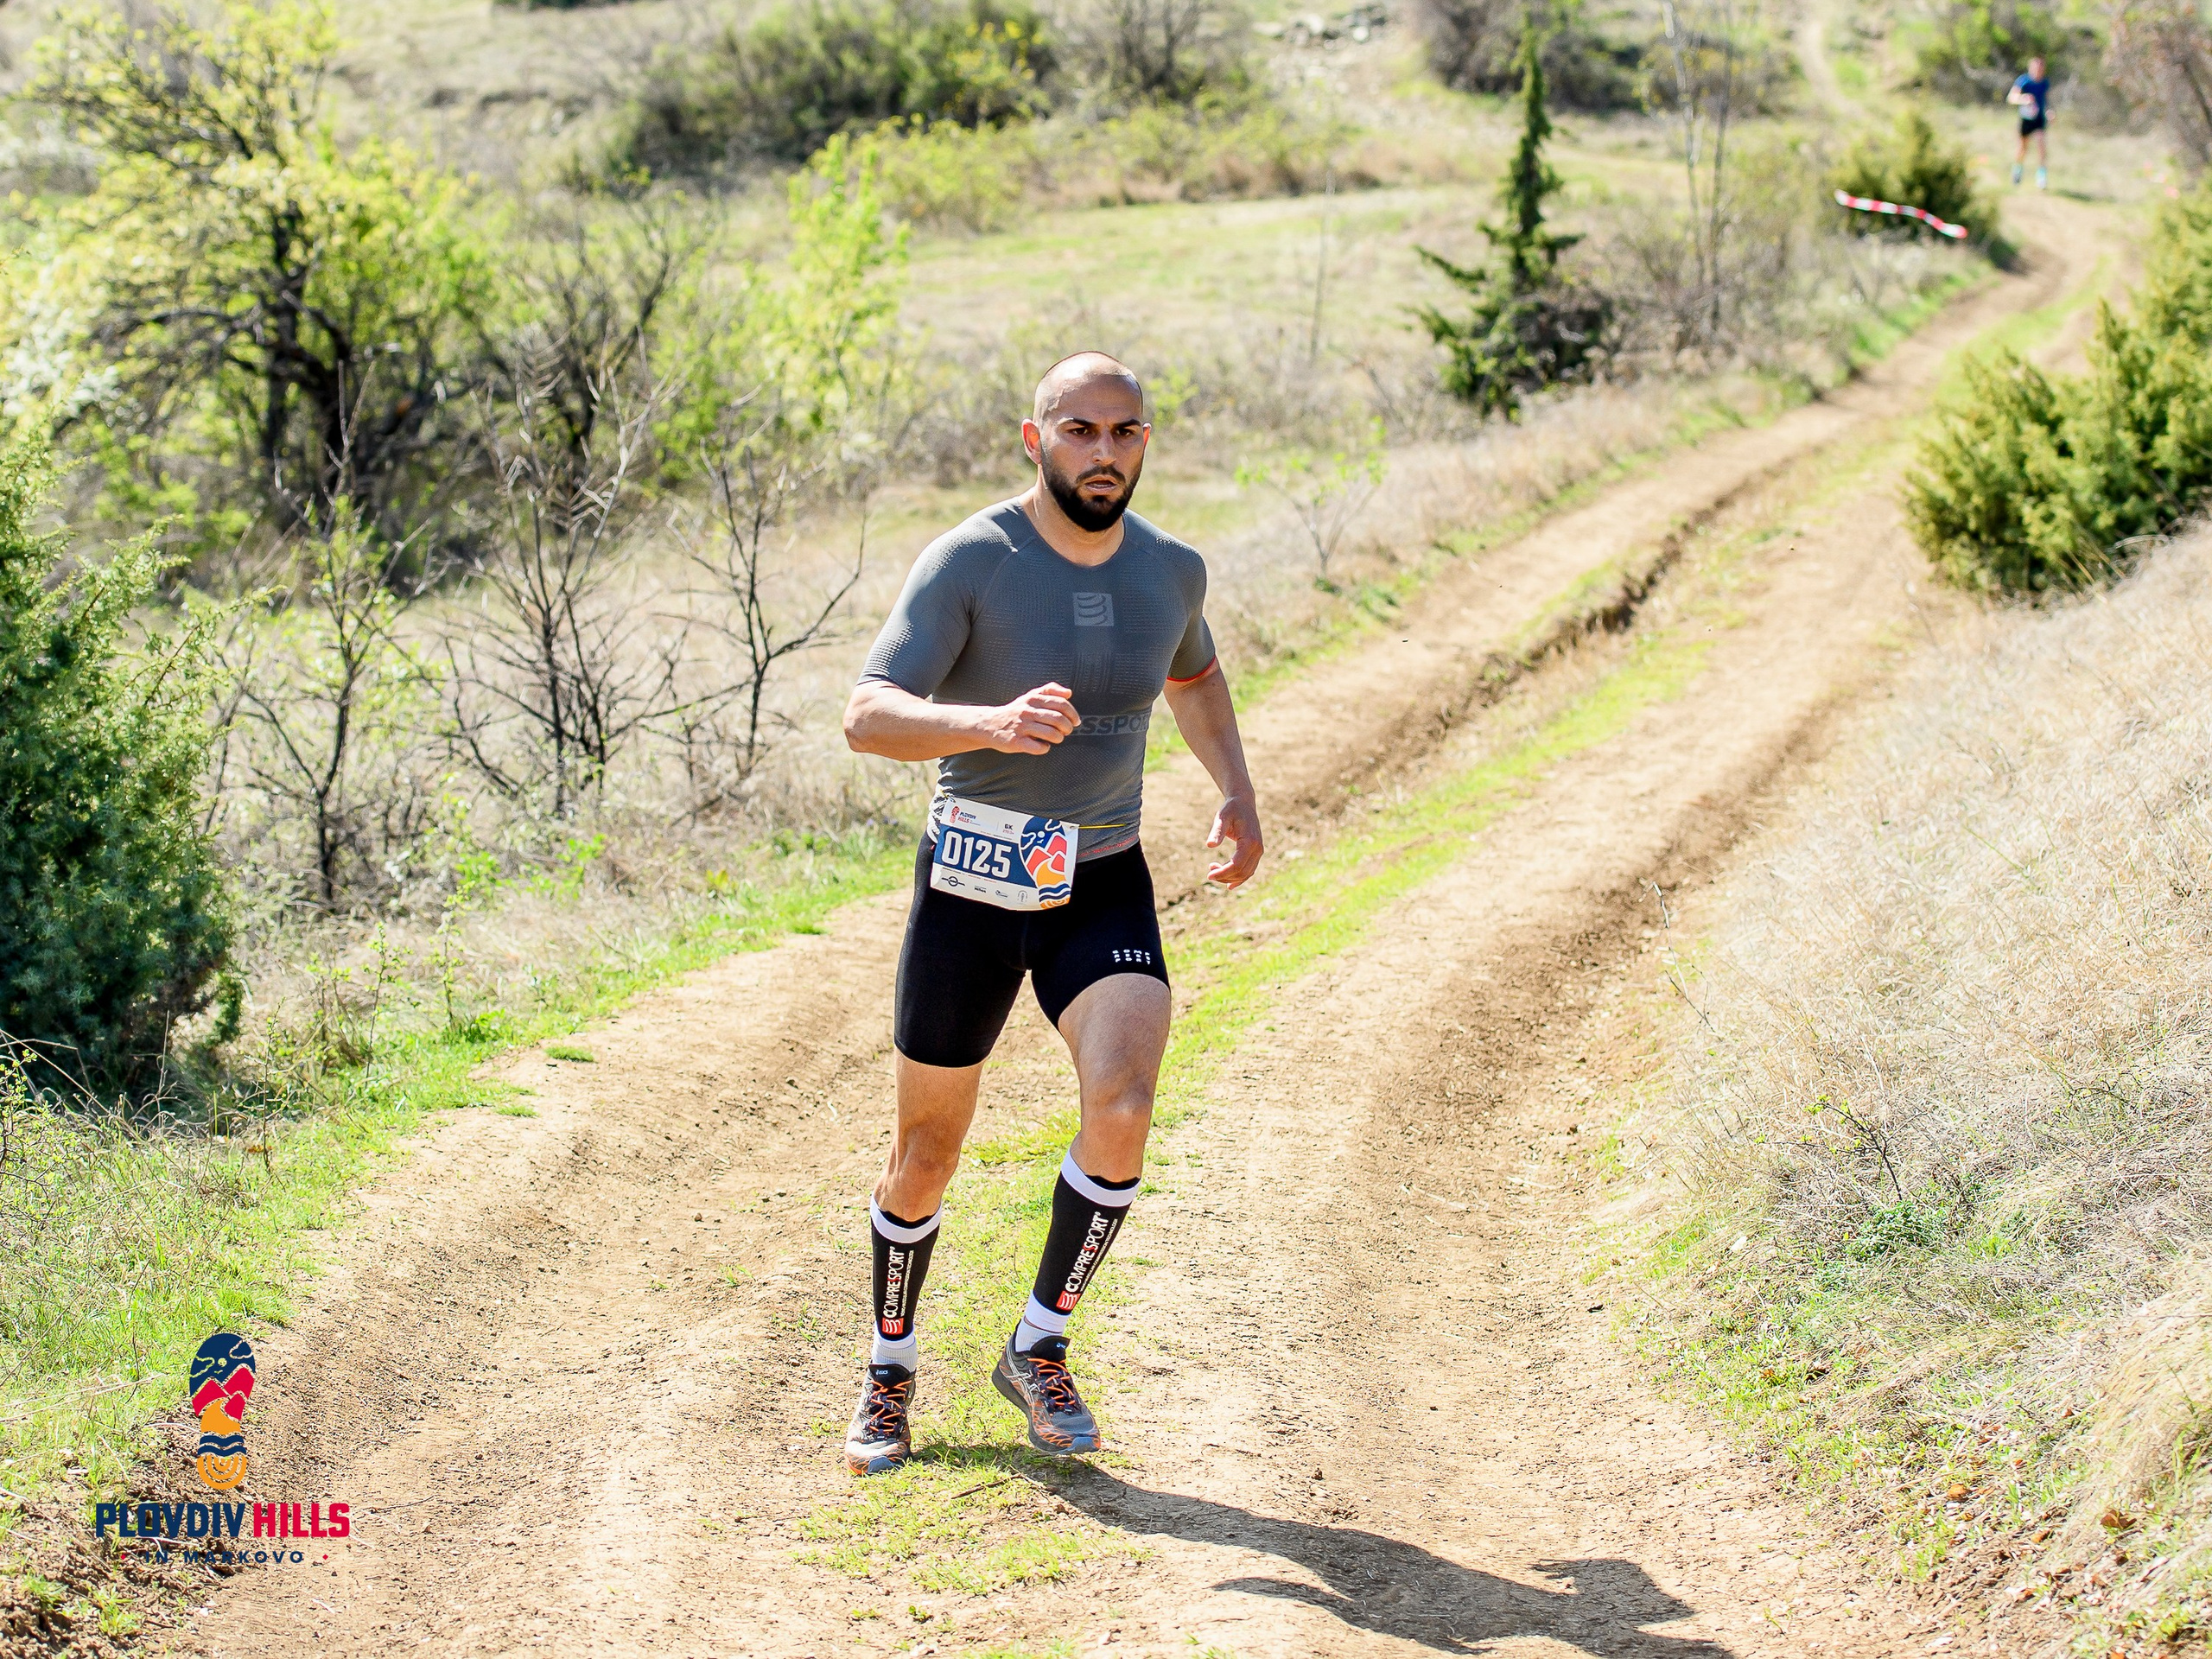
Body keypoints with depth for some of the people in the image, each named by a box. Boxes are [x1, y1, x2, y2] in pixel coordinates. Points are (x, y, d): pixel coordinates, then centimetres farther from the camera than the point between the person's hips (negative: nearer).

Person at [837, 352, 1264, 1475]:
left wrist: (1237, 793, 7)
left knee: (1121, 1109, -22)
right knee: (928, 1155, 8)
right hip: (969, 889, -2)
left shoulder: (1170, 570, 0)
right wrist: (992, 723, -44)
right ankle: (891, 1372, 32)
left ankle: (1039, 1349, -2)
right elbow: (867, 719, -25)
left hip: (1101, 890, 2)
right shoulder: (968, 564, -15)